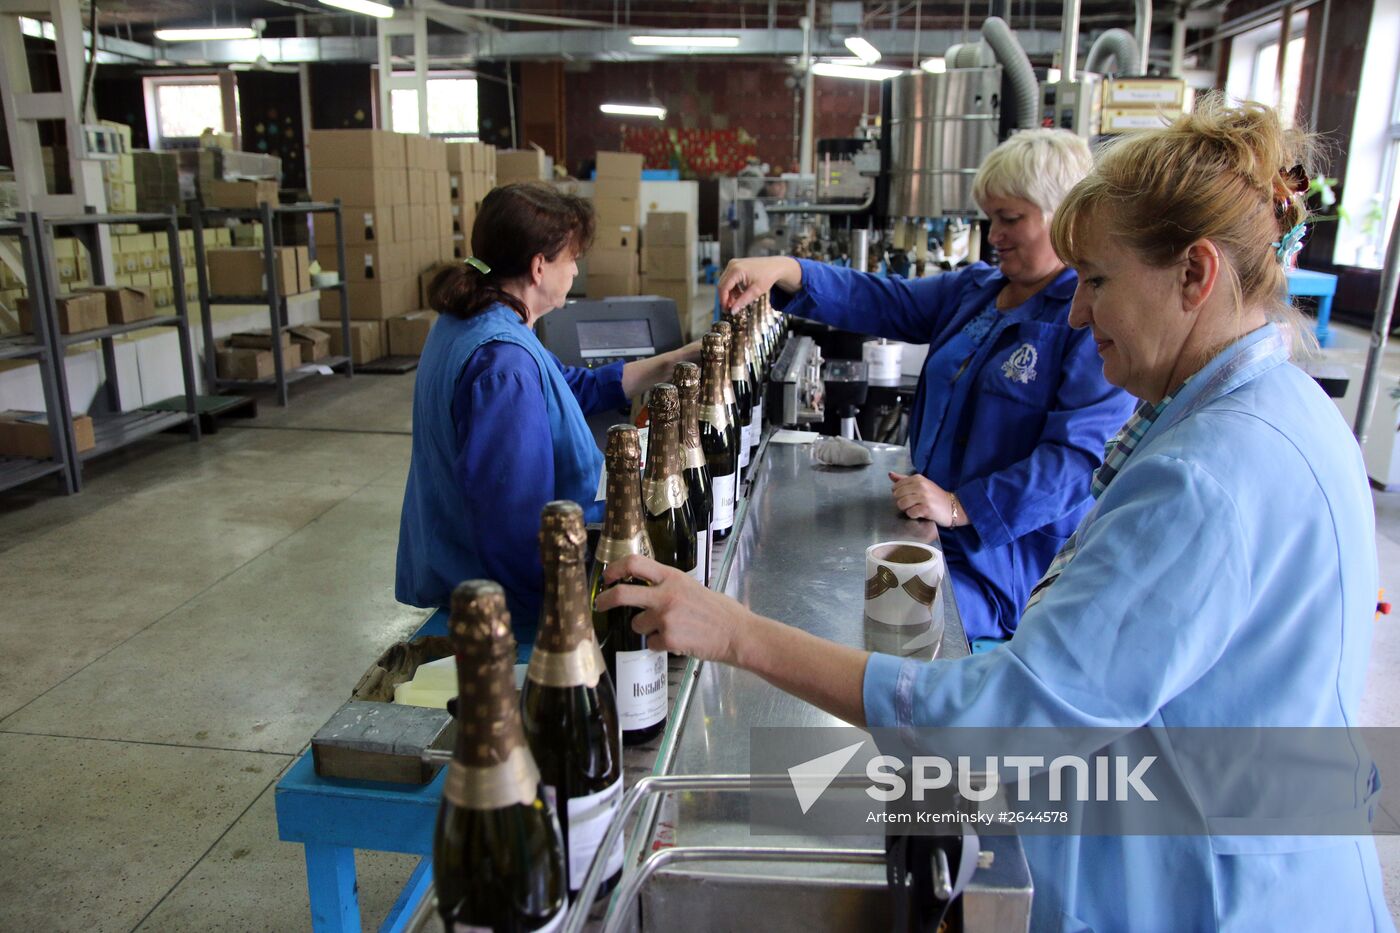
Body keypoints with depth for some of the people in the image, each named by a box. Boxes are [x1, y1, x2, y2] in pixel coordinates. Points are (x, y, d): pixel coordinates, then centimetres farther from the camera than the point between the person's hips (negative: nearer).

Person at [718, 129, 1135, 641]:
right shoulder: (973, 289, 12)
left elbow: (1080, 457, -20)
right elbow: (880, 302, 4)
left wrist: (961, 507, -24)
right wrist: (784, 271, -12)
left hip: (1006, 566, -7)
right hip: (929, 528, 7)